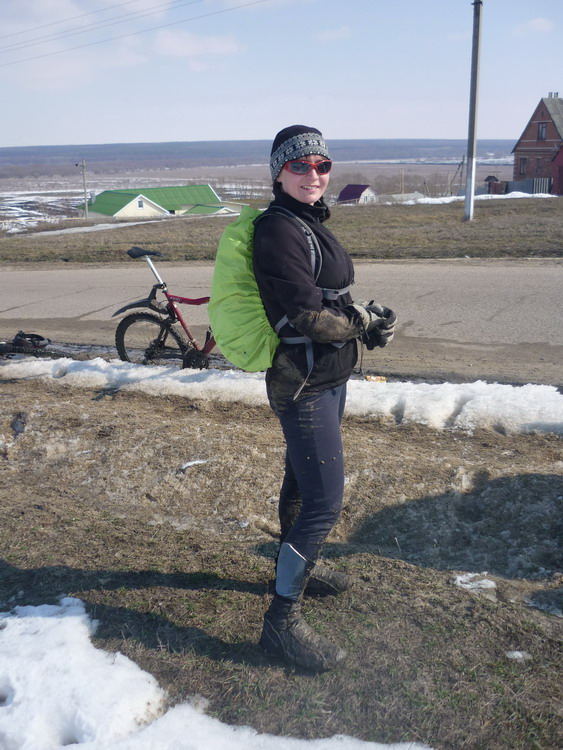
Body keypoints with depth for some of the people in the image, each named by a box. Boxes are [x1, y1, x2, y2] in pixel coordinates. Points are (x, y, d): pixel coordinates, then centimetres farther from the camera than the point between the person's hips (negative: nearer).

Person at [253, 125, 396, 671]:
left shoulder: (309, 223, 11)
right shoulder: (277, 229, -18)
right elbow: (307, 313, -24)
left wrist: (365, 318, -5)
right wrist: (369, 320, -10)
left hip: (328, 378, 10)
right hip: (304, 385, -10)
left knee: (302, 479, 23)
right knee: (325, 501, -8)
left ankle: (297, 566, 44)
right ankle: (281, 620, 5)